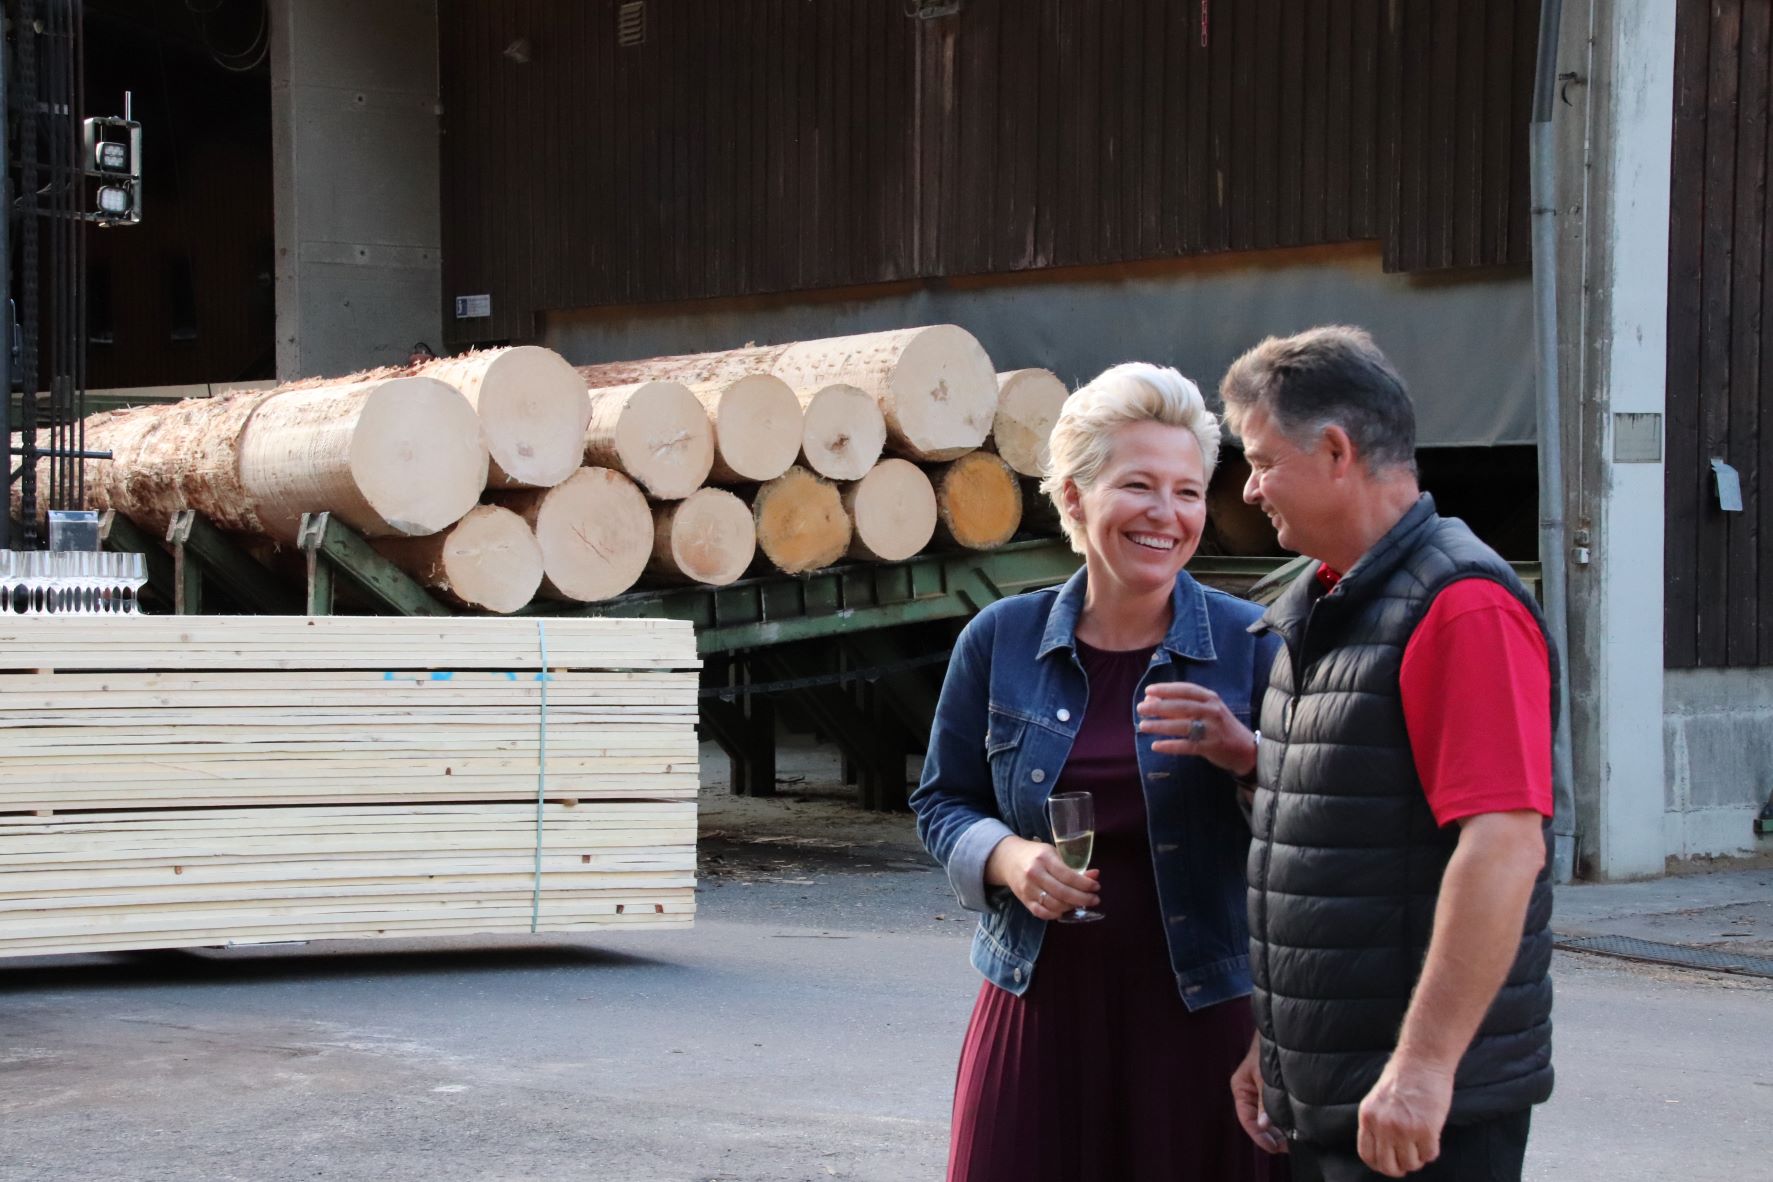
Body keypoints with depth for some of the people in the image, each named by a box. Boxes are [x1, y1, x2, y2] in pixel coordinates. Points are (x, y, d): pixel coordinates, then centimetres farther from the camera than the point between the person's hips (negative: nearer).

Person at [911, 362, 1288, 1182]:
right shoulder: (1002, 639, 4)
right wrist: (1008, 858, -8)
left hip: (1201, 1015, -1)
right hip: (1040, 1011, 1)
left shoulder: (1248, 643, -1)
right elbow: (942, 801, 11)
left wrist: (1245, 754, -20)